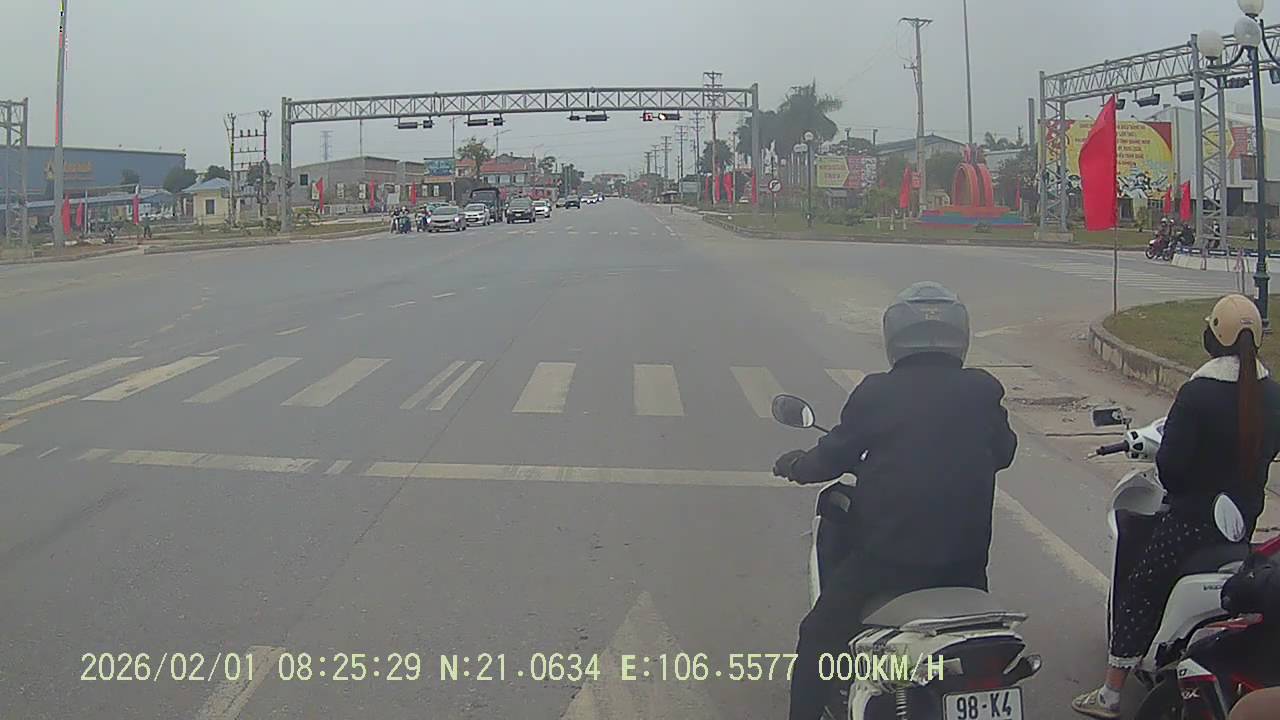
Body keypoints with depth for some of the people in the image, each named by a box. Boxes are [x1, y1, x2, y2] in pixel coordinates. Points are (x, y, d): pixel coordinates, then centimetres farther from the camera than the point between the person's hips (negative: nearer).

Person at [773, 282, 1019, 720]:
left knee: (820, 637, 13)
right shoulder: (982, 392, -2)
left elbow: (833, 457, 0)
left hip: (886, 553, -3)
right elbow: (1003, 451, 13)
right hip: (964, 558, 3)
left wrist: (795, 465, 20)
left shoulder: (876, 393, -8)